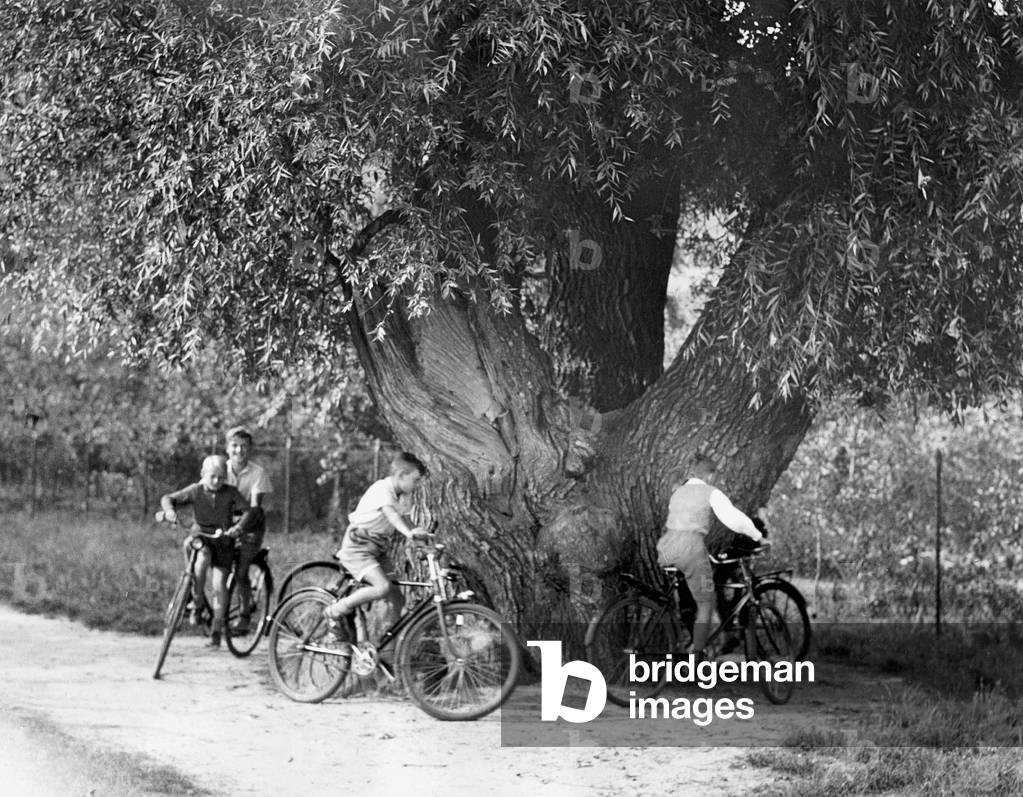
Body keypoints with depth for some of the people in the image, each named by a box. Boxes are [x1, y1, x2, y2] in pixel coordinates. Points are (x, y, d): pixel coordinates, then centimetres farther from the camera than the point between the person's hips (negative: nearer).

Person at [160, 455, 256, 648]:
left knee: (219, 584, -10)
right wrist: (169, 510, -31)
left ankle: (216, 632, -2)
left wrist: (239, 527, -33)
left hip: (223, 540, 0)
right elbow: (169, 498, -8)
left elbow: (247, 511, -14)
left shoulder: (230, 493, -7)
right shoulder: (195, 491, -6)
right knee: (203, 558, -35)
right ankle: (197, 602, -16)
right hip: (200, 538, 0)